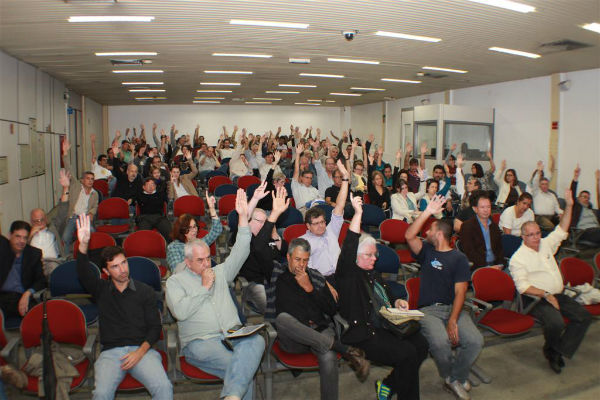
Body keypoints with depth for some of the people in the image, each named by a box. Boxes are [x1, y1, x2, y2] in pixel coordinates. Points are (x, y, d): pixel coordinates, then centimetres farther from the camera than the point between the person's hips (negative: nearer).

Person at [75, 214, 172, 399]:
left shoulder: (145, 291, 10)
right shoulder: (101, 289, 12)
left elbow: (155, 327, 8)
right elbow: (84, 274, -9)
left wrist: (140, 352, -9)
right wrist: (83, 245, -27)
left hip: (142, 350, 0)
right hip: (110, 352, 1)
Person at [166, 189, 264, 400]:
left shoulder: (219, 273, 22)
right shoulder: (175, 281, 11)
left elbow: (239, 253, 12)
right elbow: (180, 311, -7)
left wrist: (243, 217, 3)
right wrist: (204, 287, -2)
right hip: (200, 341, -3)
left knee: (256, 341, -33)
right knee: (241, 368, -31)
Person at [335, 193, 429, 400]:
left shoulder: (374, 275, 21)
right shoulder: (347, 274, -5)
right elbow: (348, 250, -24)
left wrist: (397, 302, 10)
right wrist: (358, 213, -27)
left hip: (386, 327, 9)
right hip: (363, 335, -8)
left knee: (421, 344, -13)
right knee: (407, 353, -23)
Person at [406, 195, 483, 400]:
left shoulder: (459, 258, 6)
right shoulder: (427, 251, 14)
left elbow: (460, 292, -3)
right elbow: (409, 236, -5)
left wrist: (453, 321, -16)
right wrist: (427, 212, -9)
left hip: (453, 308, 0)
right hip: (428, 310, 0)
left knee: (475, 340, -25)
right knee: (440, 342, -29)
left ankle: (455, 379, 2)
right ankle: (451, 378, 4)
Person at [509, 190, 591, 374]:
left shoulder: (546, 245, 13)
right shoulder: (518, 258, -8)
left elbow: (561, 231, 16)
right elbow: (523, 286, -14)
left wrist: (569, 205, 8)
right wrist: (546, 295, -21)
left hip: (558, 295, 7)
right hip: (537, 299, -7)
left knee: (584, 316, -11)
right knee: (556, 322, -31)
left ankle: (558, 351, -5)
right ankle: (550, 348, 2)